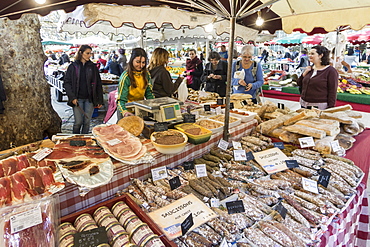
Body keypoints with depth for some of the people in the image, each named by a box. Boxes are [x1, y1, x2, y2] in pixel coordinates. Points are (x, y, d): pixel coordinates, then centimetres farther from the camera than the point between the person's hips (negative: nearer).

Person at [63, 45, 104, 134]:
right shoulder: (73, 66, 3)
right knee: (78, 122, -2)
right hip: (77, 99, -1)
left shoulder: (93, 67, 8)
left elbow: (98, 84, 8)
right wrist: (72, 97, -10)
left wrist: (100, 100, 4)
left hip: (90, 99, 2)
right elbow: (66, 83, 2)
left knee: (87, 122, 4)